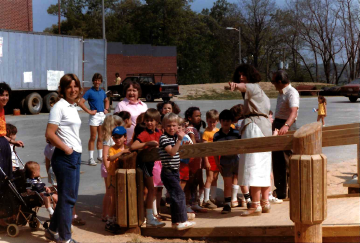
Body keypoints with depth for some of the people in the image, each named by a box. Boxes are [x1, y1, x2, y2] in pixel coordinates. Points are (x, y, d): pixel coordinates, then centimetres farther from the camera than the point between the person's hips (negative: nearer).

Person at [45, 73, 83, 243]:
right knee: (67, 198, -1)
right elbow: (49, 134, -18)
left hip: (75, 157, 9)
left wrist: (75, 152, 11)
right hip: (64, 158, -9)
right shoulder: (59, 106, -11)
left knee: (70, 197, 16)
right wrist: (66, 149, -14)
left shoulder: (73, 107, 14)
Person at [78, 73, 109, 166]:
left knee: (101, 138, 12)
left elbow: (106, 100, 30)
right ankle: (91, 158, 0)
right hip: (94, 116, -6)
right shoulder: (90, 92, -7)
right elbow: (81, 102, -14)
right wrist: (89, 111, -15)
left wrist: (106, 109, 14)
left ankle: (100, 156, 21)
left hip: (102, 115, 6)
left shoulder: (102, 91, 12)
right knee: (93, 137, -4)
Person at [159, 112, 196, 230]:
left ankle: (175, 221, 19)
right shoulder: (164, 138, -12)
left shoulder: (175, 137, 13)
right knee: (179, 195, -13)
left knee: (175, 196, 12)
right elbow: (171, 152, -23)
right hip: (168, 171, -9)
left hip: (175, 171, 9)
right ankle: (181, 222, -11)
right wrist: (179, 140, -28)